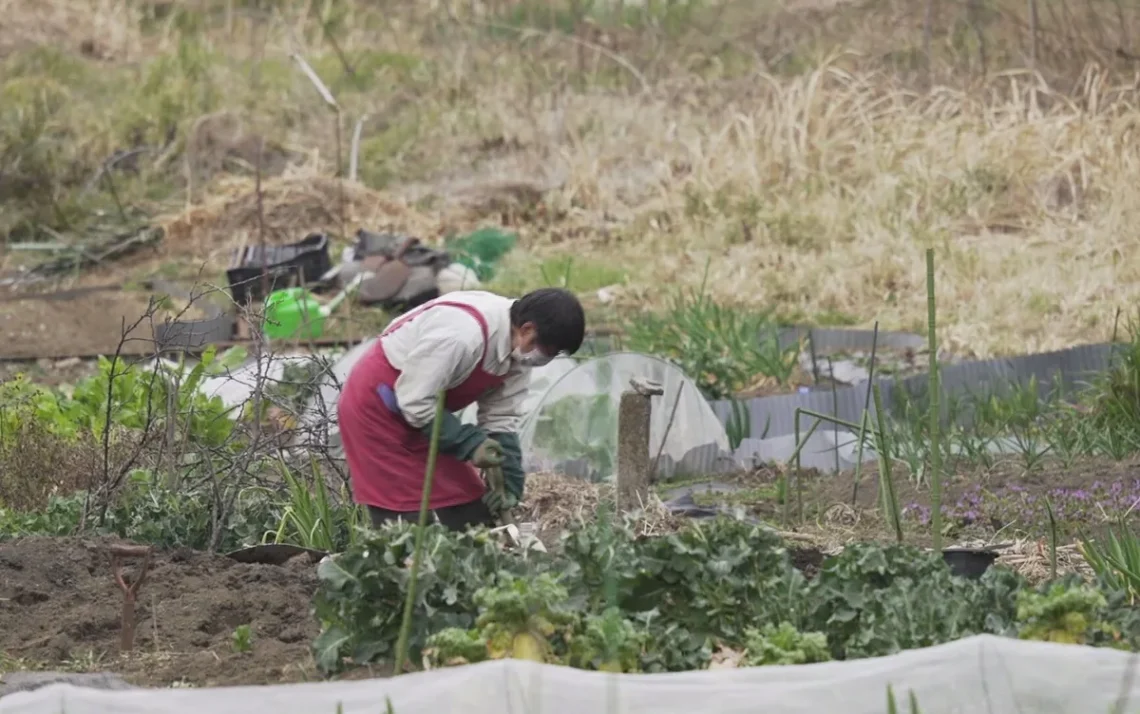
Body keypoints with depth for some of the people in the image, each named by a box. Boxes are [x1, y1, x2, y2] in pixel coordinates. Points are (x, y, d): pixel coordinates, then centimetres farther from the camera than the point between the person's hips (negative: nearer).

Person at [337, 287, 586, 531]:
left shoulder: (519, 350, -7)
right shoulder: (462, 334, -36)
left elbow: (501, 419, 0)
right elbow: (414, 402, -30)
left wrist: (507, 481, -8)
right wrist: (469, 442, -27)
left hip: (424, 409, 9)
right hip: (376, 404, -9)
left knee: (472, 515, 6)